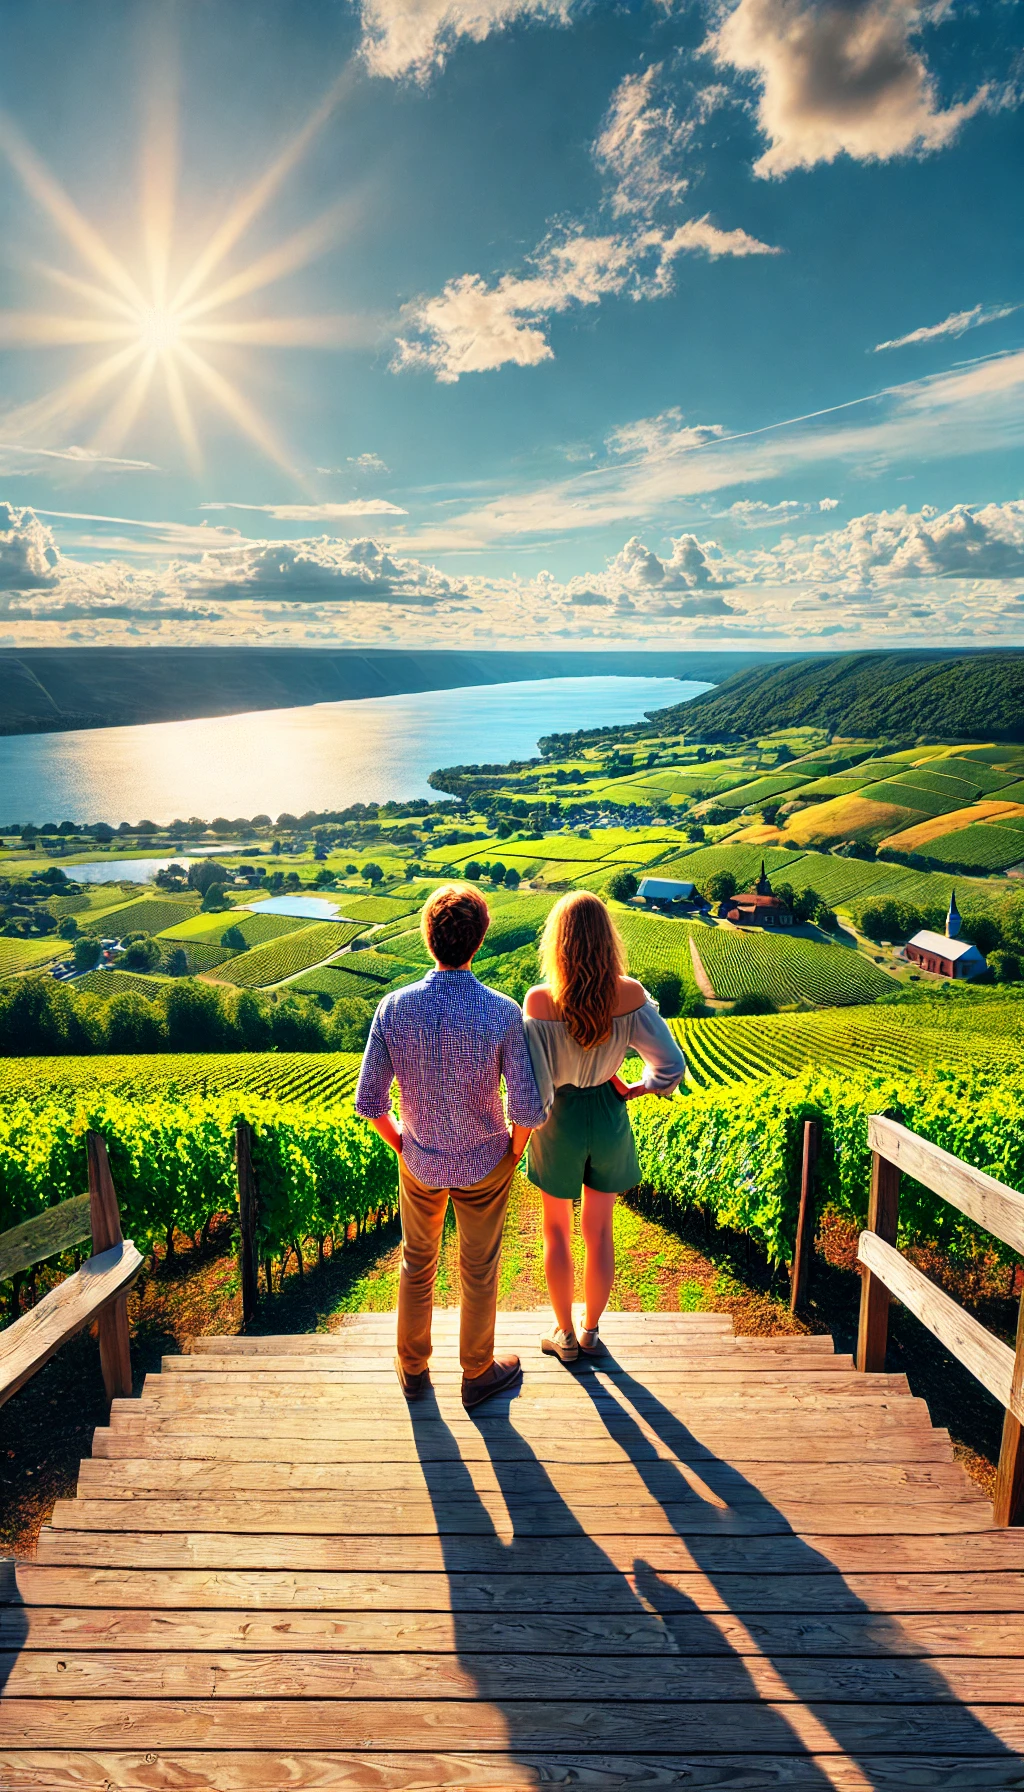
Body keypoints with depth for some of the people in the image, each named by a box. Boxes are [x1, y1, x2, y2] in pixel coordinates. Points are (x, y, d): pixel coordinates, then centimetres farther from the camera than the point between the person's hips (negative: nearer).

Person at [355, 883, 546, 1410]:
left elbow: (368, 1099, -13)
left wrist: (398, 1142, 7)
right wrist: (516, 1148, 2)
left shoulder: (394, 1009, -20)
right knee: (478, 1271, 20)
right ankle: (477, 1375, 41)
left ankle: (413, 1368, 45)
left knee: (417, 1263, 25)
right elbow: (526, 1108, -20)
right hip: (485, 1163, -2)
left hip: (420, 1161, 2)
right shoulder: (503, 1014, -25)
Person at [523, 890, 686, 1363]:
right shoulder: (630, 995, -17)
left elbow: (532, 1087, -22)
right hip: (609, 1117, 2)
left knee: (557, 1230, 21)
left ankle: (565, 1334, 37)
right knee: (598, 1232, 21)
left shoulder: (539, 1001, -25)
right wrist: (633, 1090, 5)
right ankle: (590, 1331, 40)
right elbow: (672, 1065, -11)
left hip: (560, 1121, -2)